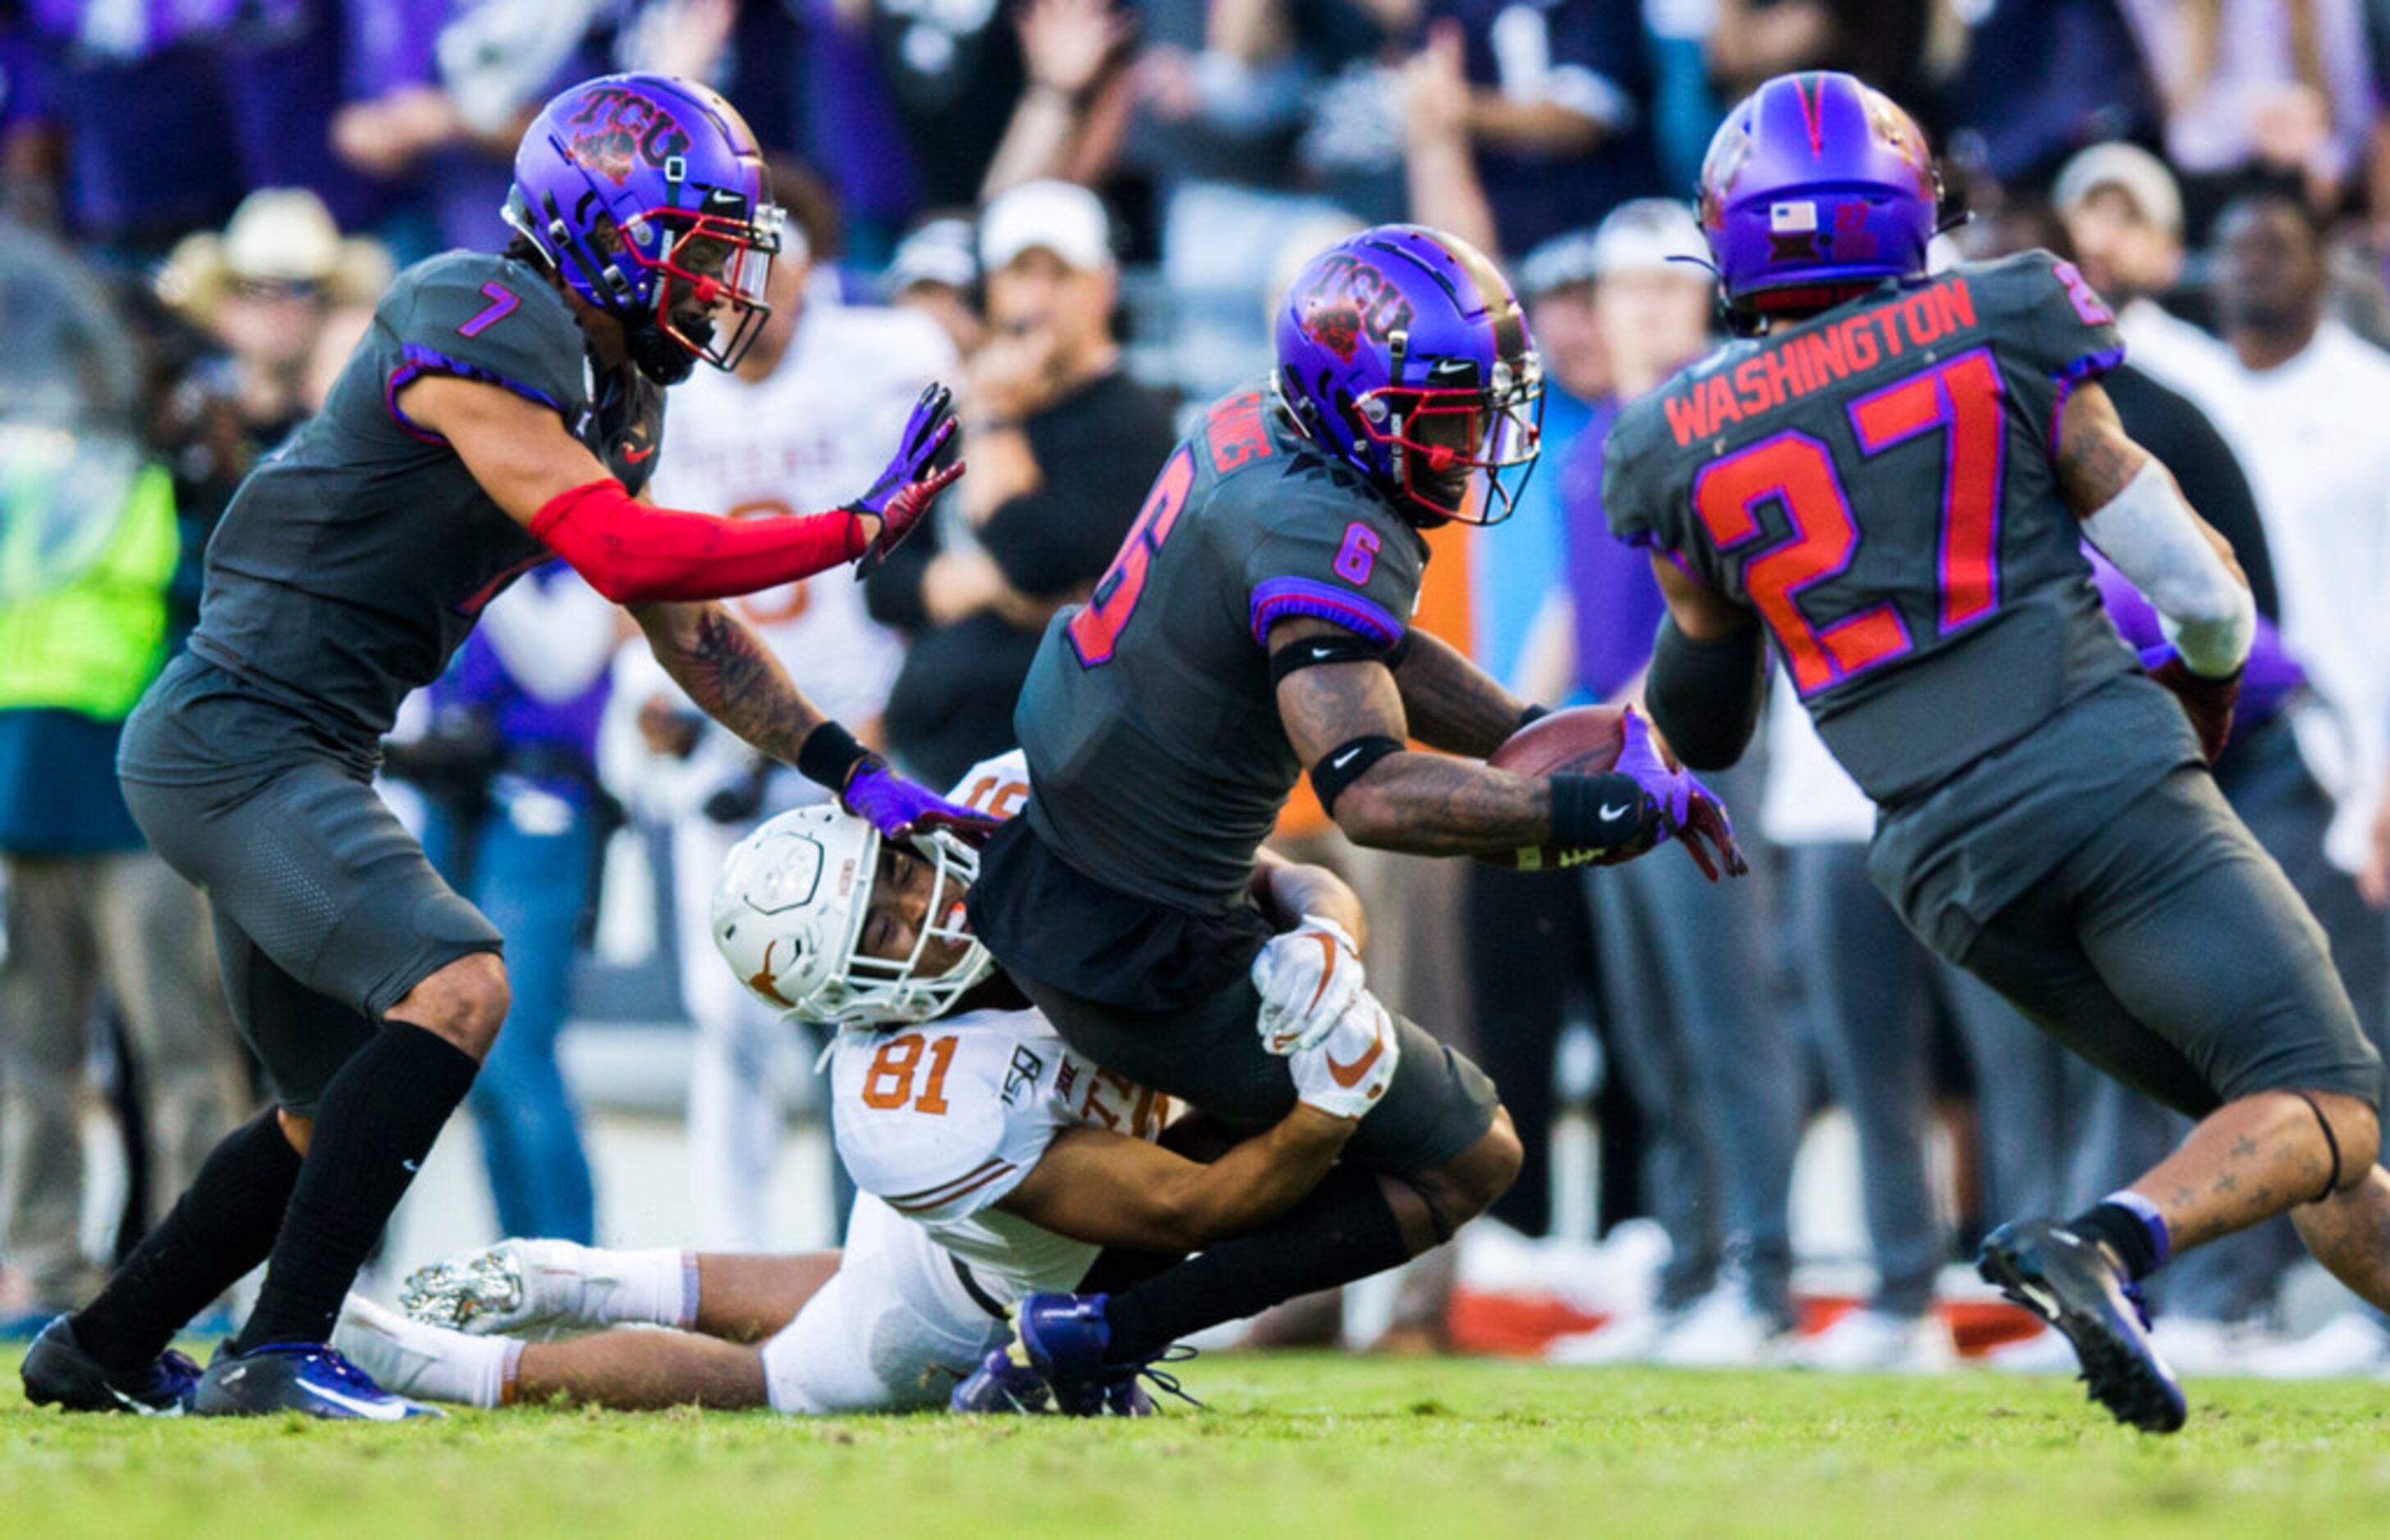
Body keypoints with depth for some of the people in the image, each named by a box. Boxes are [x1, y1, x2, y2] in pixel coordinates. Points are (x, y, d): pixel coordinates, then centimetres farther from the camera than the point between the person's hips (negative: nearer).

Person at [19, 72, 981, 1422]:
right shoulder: (486, 331, -18)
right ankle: (280, 1357, -26)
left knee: (342, 1115, 17)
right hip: (235, 736, -10)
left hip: (306, 756, 10)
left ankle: (100, 1350, 30)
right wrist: (860, 531, -20)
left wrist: (852, 771, 11)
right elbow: (624, 556, -25)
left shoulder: (614, 396, 13)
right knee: (457, 985, -25)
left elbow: (689, 629, 18)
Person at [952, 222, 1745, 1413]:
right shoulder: (1324, 534, -26)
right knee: (1466, 1160, 6)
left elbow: (1369, 658, 15)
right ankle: (1103, 1333, 0)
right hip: (1133, 953, -9)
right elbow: (1373, 793, -37)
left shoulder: (1247, 430, 4)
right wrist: (1600, 806, -36)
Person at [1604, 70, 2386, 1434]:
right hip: (2109, 769, -4)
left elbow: (1702, 732, 22)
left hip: (1950, 859, 4)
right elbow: (2196, 586, 6)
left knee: (2255, 1116, 14)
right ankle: (2107, 1243, -33)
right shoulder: (2003, 334, 4)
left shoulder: (1683, 449, 10)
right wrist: (2208, 683, 29)